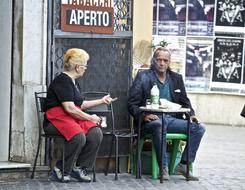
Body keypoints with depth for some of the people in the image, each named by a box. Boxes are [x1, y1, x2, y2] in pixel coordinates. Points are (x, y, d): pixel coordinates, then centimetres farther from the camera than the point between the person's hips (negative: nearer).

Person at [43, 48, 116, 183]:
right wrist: (90, 118, -10)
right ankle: (60, 170, -18)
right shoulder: (62, 81, -12)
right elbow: (69, 108, -19)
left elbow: (80, 105, 28)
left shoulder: (73, 82, 20)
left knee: (96, 133, -17)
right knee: (79, 137, -35)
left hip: (73, 118, 9)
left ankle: (79, 168, -7)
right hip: (57, 119, -9)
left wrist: (101, 101, 27)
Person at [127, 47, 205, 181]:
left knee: (199, 127, -15)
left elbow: (184, 101, 21)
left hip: (172, 119, 5)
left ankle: (184, 165, -11)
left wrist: (191, 115, -1)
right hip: (151, 120, -5)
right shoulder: (143, 77, 1)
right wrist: (144, 115, -23)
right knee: (158, 124, -40)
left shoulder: (176, 78, 15)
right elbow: (132, 104, -3)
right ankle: (163, 168, -33)